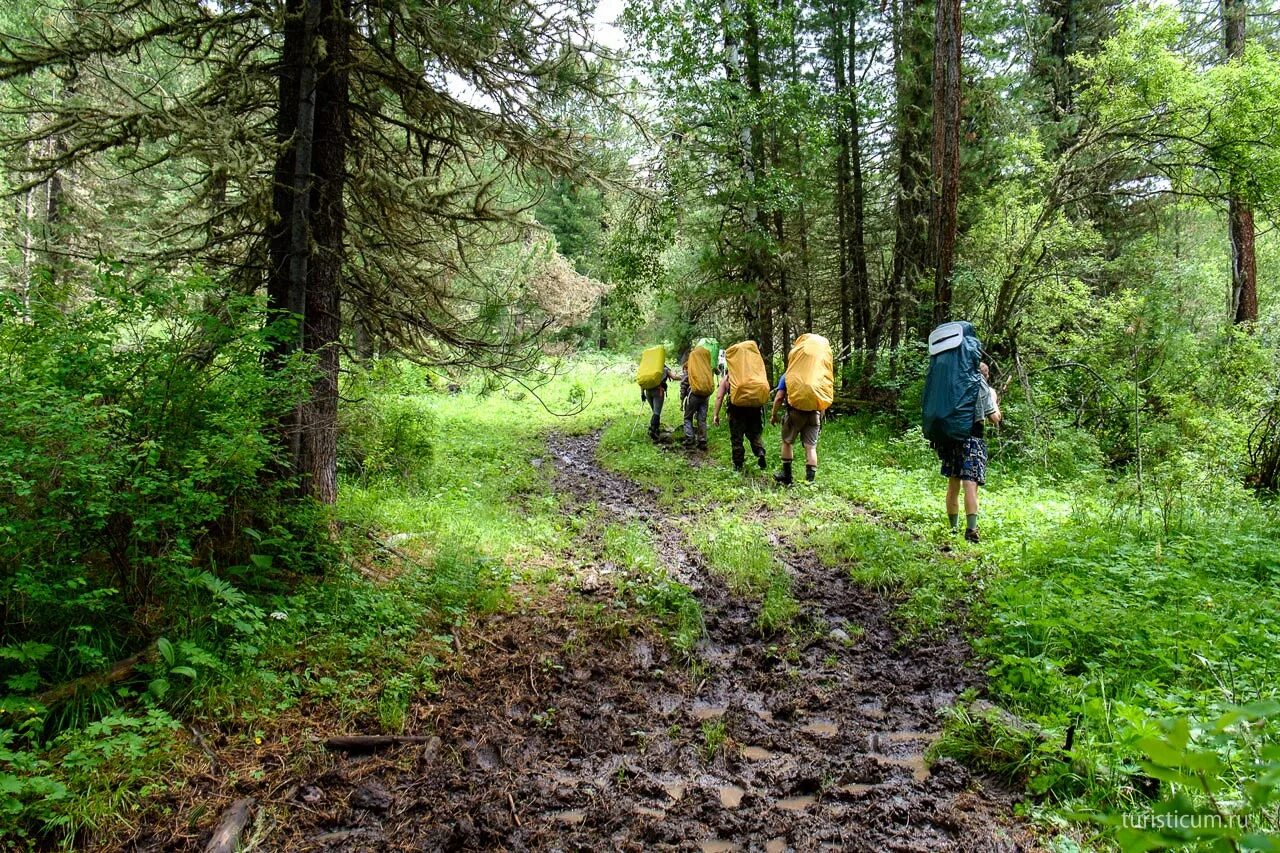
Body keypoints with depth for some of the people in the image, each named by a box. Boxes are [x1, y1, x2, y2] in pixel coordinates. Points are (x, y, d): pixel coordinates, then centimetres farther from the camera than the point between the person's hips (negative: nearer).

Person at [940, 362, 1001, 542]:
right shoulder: (985, 389, 2)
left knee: (953, 485, 12)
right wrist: (994, 399, 16)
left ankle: (953, 528, 17)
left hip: (952, 437, 5)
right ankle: (971, 529, -20)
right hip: (973, 438, -4)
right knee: (970, 484, -11)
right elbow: (995, 418, 1)